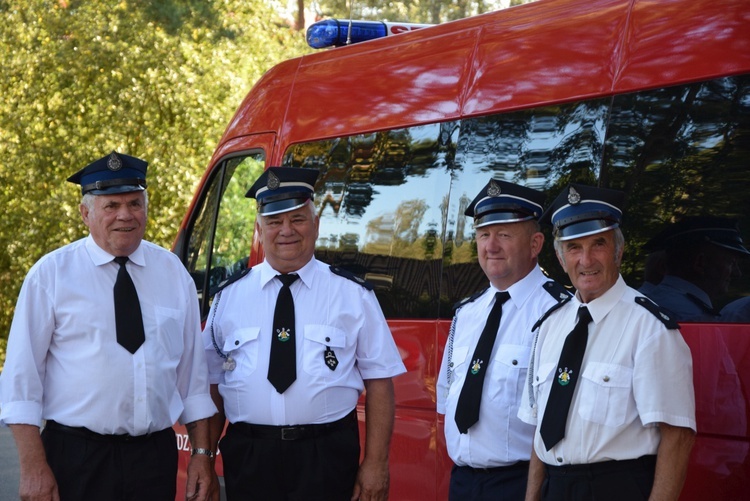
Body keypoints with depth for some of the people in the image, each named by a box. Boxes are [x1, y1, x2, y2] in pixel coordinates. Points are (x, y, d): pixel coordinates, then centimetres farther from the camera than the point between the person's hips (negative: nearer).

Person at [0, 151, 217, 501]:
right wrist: (33, 467, -12)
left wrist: (201, 452, 6)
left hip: (155, 457, 3)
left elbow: (192, 367, 11)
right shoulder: (51, 274, -3)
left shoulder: (173, 272, 7)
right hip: (76, 458, -3)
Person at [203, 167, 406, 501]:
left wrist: (376, 463, -8)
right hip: (247, 460, 2)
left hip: (327, 461, -1)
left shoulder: (353, 295, 4)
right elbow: (211, 387, 8)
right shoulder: (229, 297, 8)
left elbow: (379, 383, -1)